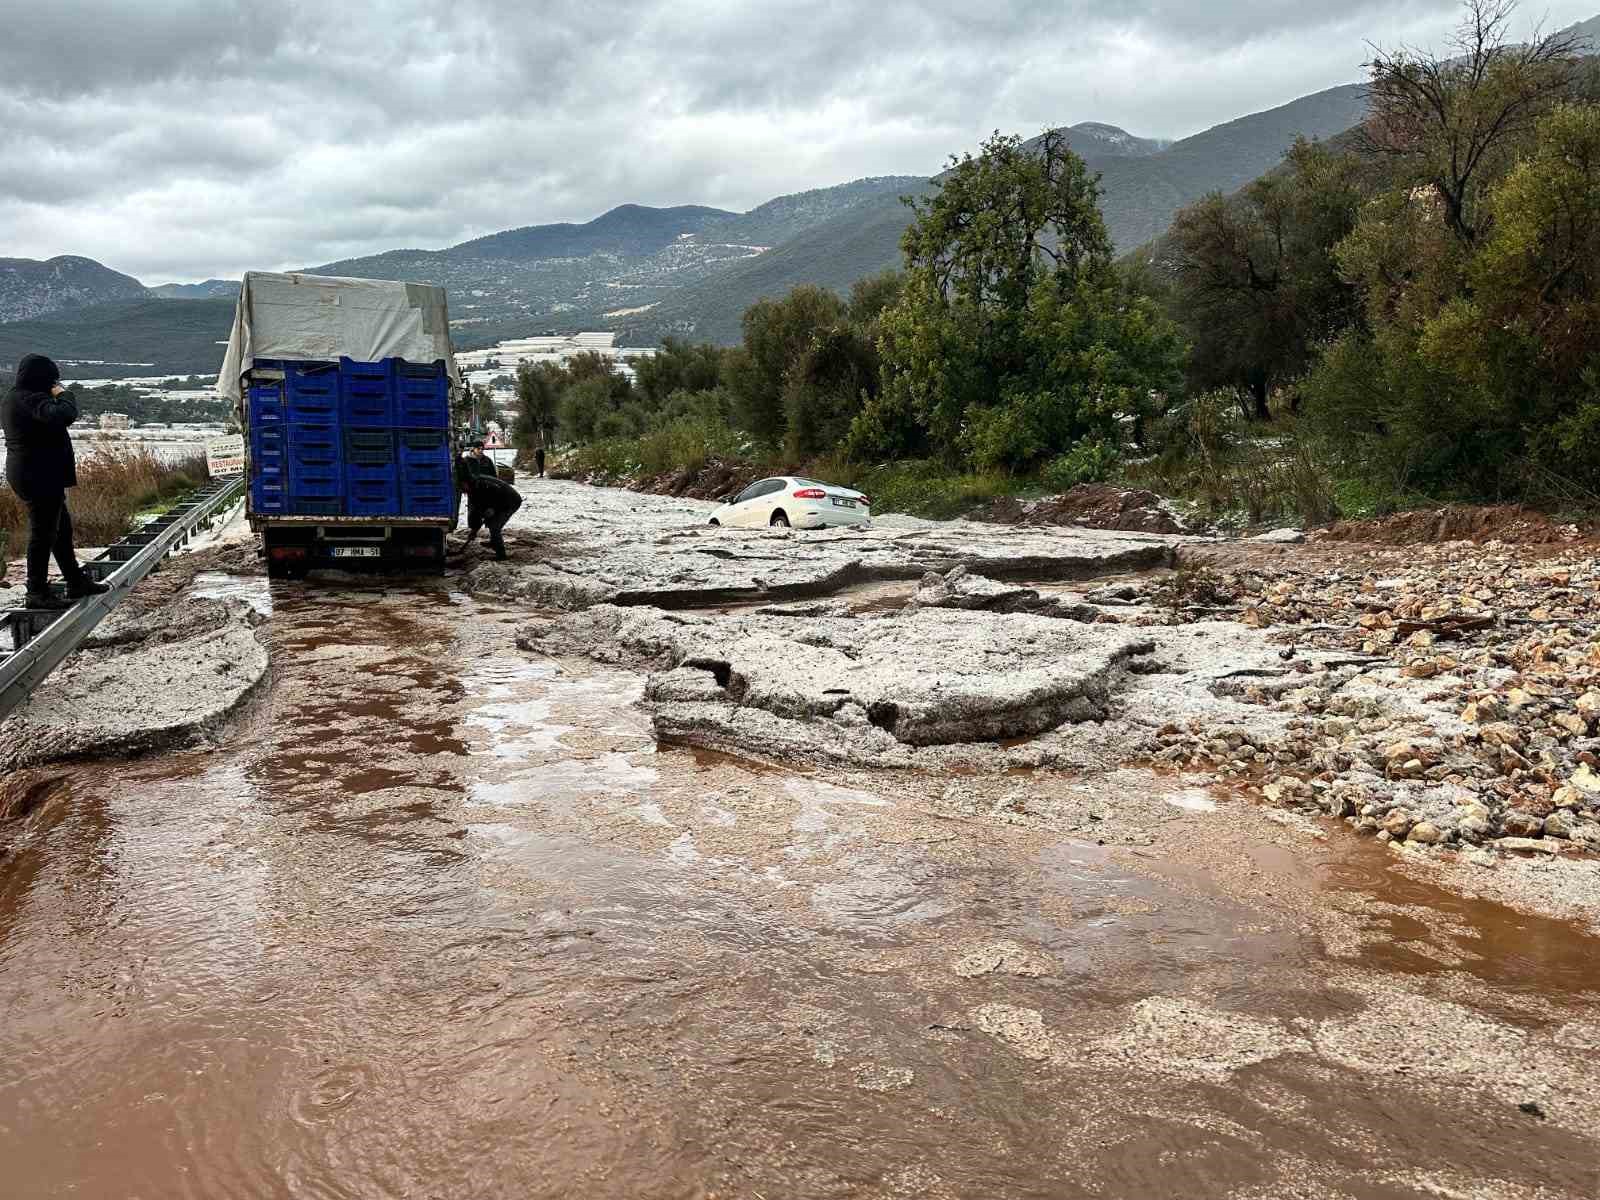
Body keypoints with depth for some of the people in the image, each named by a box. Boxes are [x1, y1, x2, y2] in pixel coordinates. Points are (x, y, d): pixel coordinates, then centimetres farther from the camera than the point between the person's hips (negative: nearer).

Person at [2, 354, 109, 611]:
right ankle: (37, 593, 2)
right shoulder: (30, 399, -20)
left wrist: (55, 396, 6)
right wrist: (62, 394, -15)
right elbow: (64, 415, -34)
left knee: (61, 528, 19)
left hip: (25, 473, 11)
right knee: (43, 532, -3)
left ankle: (76, 582, 29)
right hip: (41, 476, -11)